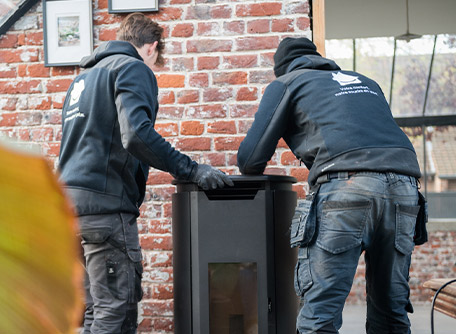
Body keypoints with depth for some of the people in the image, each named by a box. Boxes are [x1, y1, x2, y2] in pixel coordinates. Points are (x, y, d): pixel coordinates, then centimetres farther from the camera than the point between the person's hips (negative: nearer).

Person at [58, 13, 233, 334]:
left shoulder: (85, 76, 25)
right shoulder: (134, 69, -4)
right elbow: (137, 134, -21)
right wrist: (191, 170, -17)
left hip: (73, 198, 10)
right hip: (105, 201, -9)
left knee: (97, 306, 14)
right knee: (117, 307, -9)